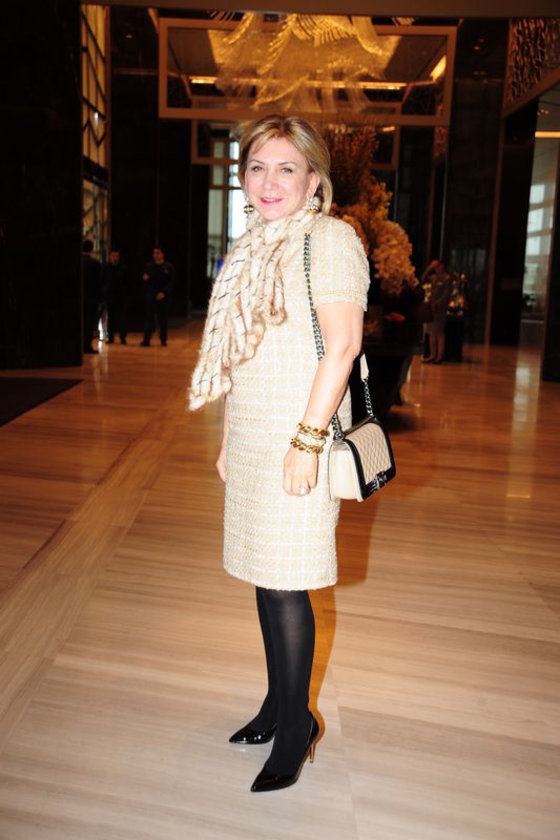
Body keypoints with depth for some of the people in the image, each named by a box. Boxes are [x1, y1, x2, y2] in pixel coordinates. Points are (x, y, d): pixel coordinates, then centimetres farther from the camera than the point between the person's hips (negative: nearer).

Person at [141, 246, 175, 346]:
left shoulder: (168, 267, 2)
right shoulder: (149, 266, 11)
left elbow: (172, 282, -2)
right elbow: (145, 279, 16)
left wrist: (164, 292, -13)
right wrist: (145, 278, -8)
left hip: (163, 296, -2)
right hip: (151, 296, 2)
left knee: (163, 319, 3)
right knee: (149, 318, -2)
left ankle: (163, 340, 13)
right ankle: (146, 340, -2)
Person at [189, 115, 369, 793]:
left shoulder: (330, 239, -8)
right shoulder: (254, 249, 17)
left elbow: (342, 343, -17)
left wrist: (307, 439, -22)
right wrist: (229, 439, 18)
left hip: (297, 437, -8)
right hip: (252, 439, 8)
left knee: (285, 581, -2)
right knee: (263, 573, 14)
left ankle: (296, 725, 17)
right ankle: (279, 703, 31)